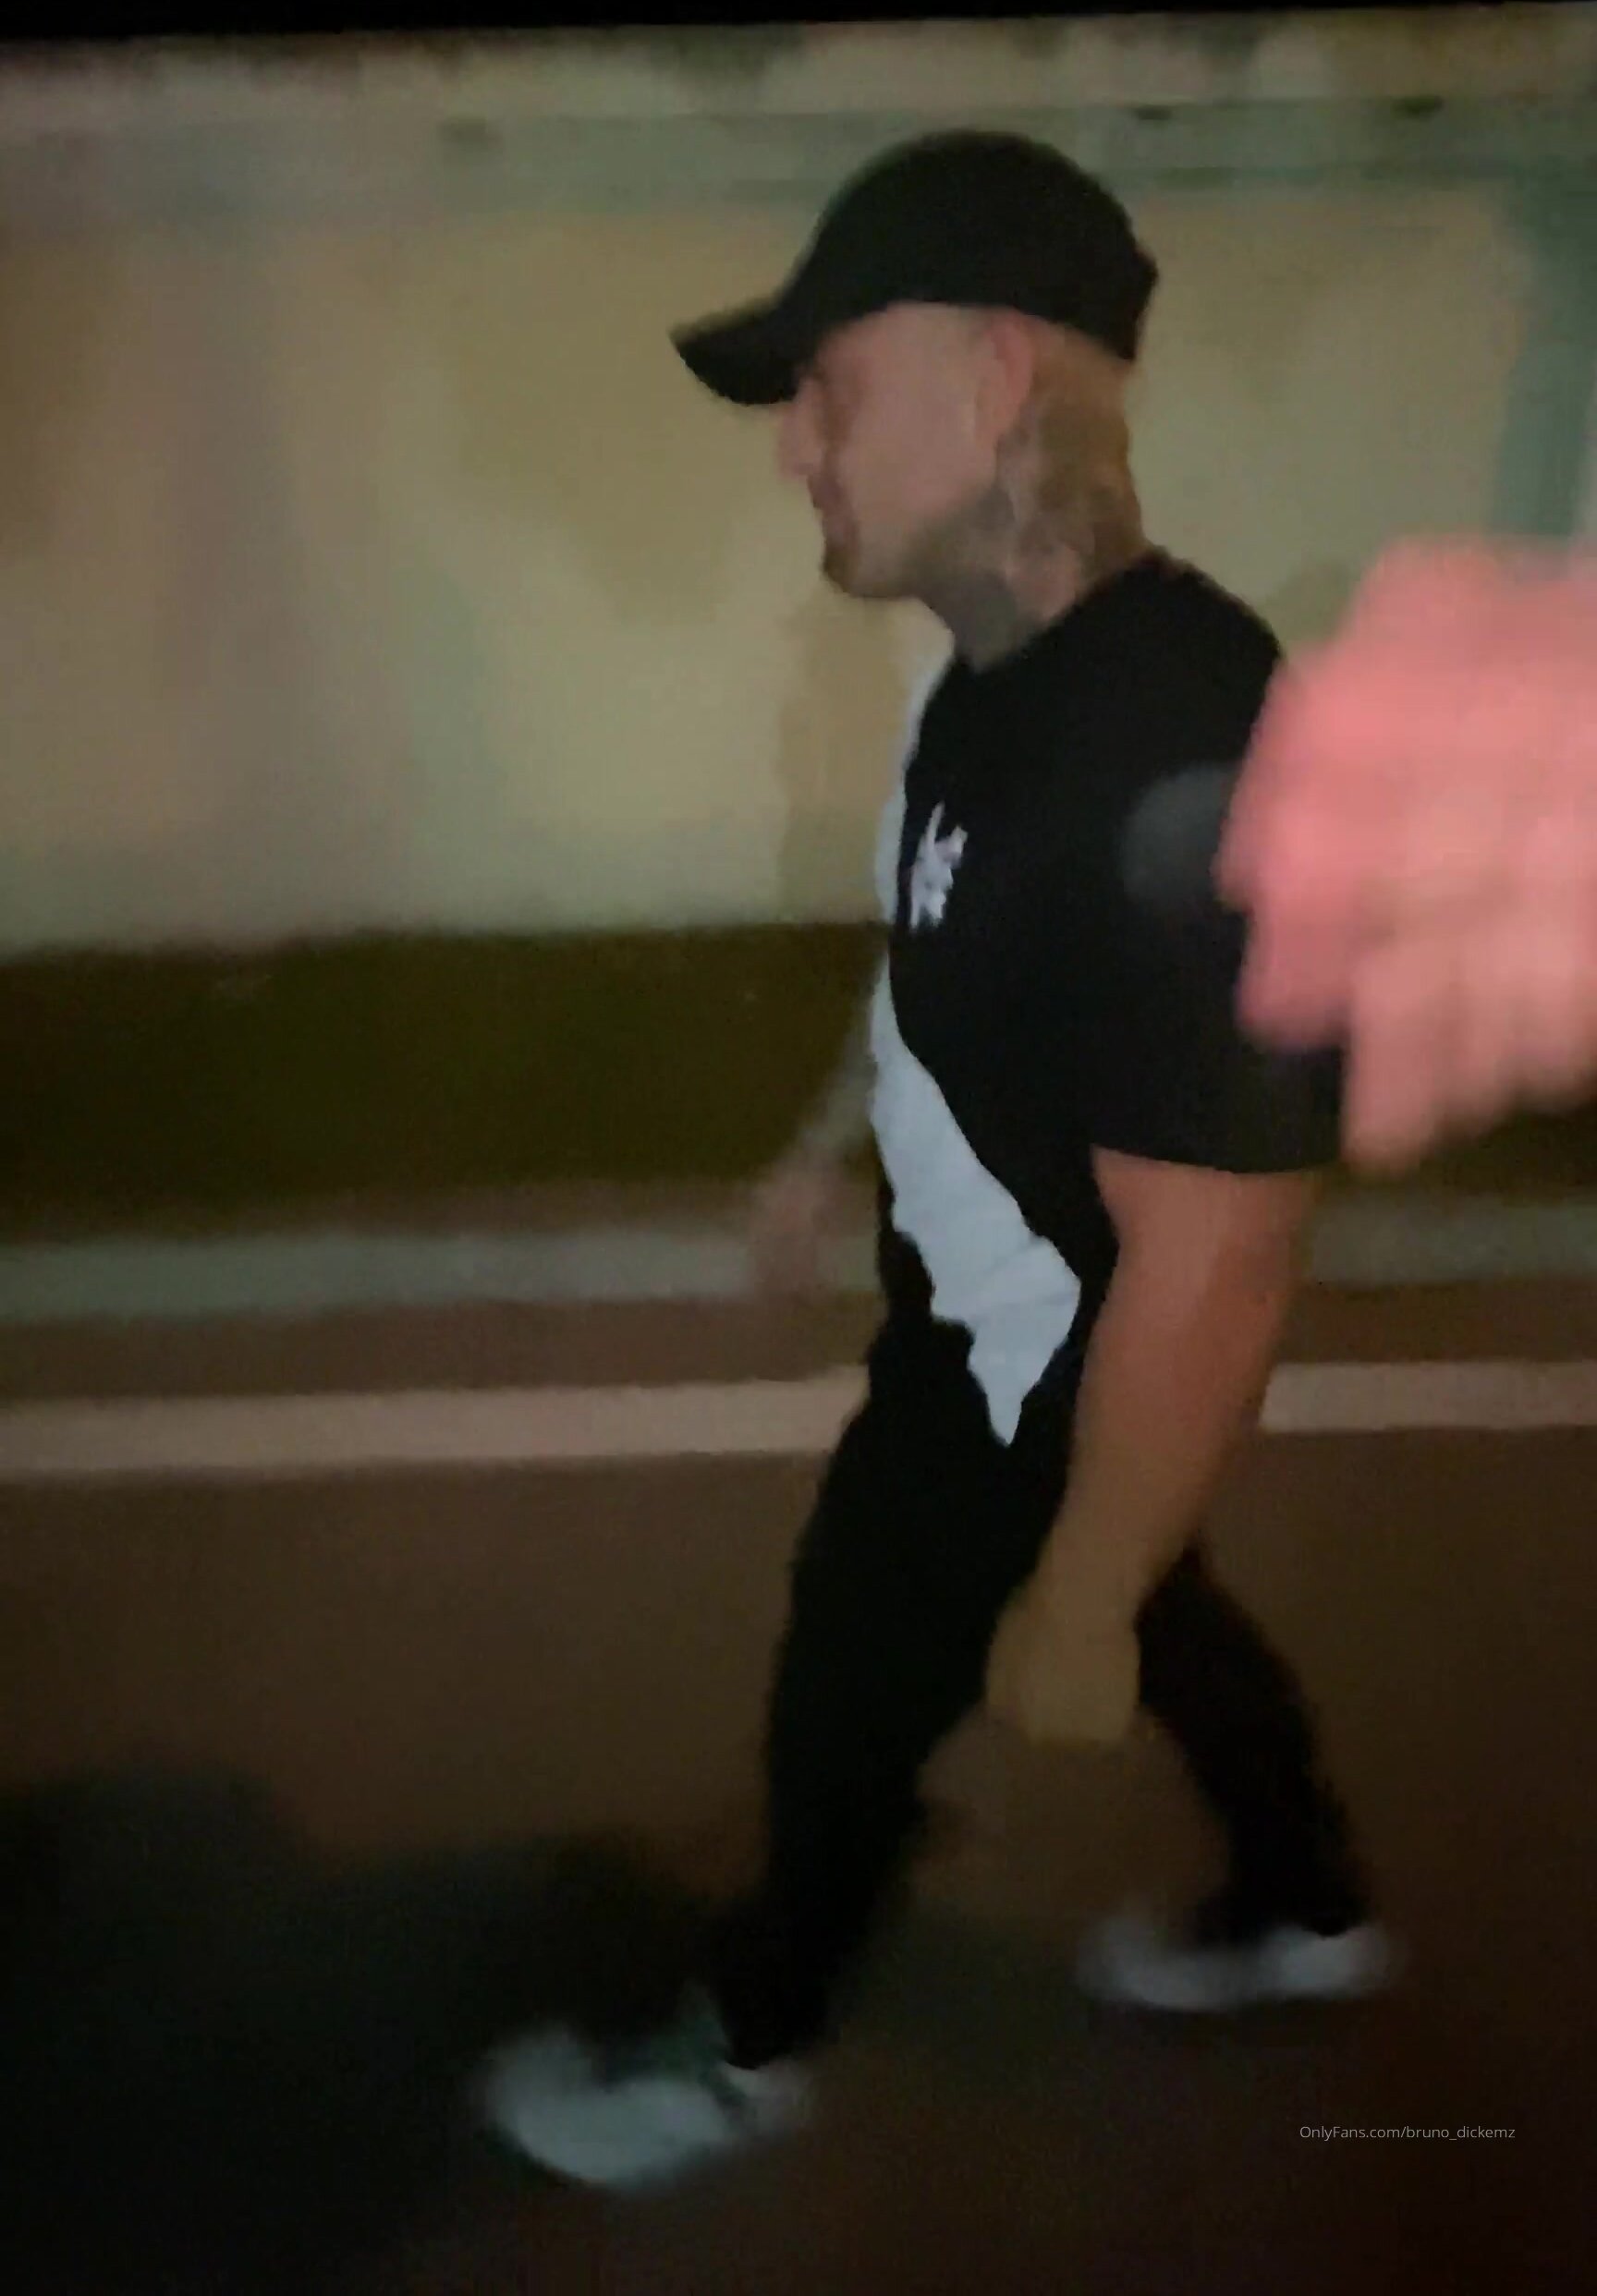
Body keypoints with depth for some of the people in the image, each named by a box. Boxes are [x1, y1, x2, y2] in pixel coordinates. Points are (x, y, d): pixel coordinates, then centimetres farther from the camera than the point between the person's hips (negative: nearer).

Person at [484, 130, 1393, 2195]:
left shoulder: (1183, 771, -37)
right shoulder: (1014, 662, -7)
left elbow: (1211, 1271, -32)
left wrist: (1071, 1603, -22)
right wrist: (836, 1141, 23)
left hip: (1039, 1397, -8)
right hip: (979, 1330, 8)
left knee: (849, 1708, 14)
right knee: (1160, 1624, 29)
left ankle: (745, 2056, 44)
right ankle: (1310, 1914, 56)